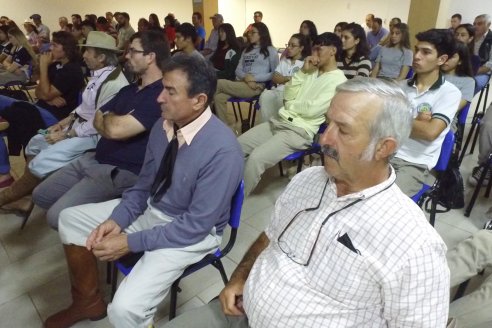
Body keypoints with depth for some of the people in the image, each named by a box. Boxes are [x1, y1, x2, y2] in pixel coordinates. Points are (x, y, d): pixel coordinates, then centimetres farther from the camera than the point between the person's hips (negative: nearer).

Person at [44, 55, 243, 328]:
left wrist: (131, 242, -23)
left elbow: (198, 224, -26)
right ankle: (87, 301, 27)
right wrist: (117, 219, -11)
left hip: (192, 231, -7)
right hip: (150, 209, 8)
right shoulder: (163, 126, -7)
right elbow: (143, 184, 5)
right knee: (70, 218, 10)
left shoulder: (222, 150, -29)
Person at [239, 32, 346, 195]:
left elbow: (312, 110, -18)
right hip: (279, 121, 8)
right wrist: (302, 71, 0)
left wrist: (290, 105, -1)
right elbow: (288, 95, 9)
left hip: (300, 131, -8)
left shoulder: (338, 80, -8)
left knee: (255, 158, -27)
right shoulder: (312, 72, 16)